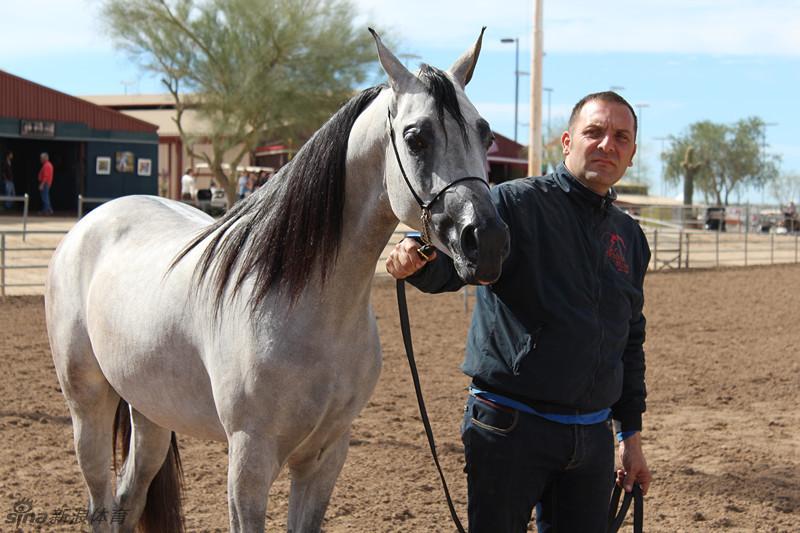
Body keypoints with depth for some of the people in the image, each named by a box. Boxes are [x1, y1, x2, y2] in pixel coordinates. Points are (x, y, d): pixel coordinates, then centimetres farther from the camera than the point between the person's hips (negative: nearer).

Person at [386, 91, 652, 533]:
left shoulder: (630, 238, 14)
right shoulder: (516, 203, -6)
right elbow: (449, 263, -23)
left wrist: (631, 434, 19)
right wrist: (415, 256, -47)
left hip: (592, 437, 6)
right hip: (509, 427, -6)